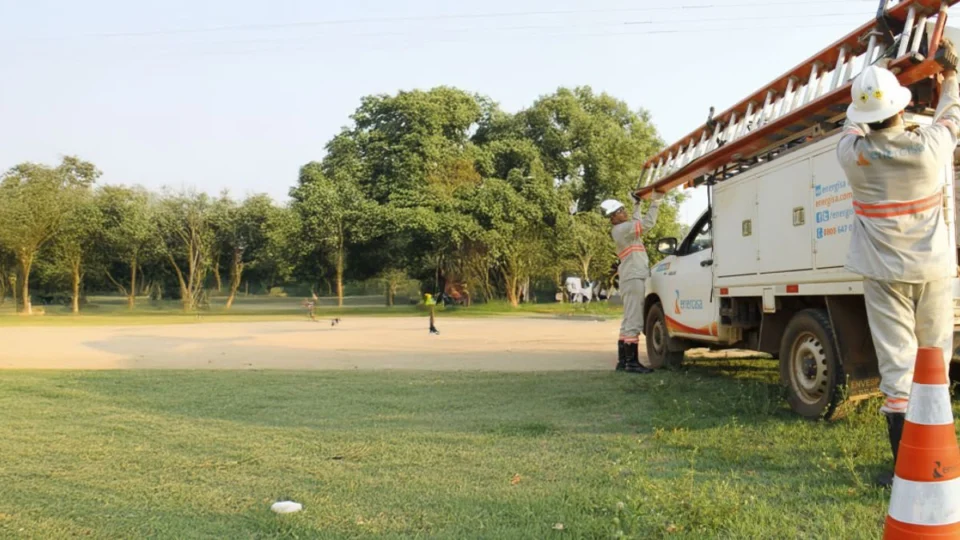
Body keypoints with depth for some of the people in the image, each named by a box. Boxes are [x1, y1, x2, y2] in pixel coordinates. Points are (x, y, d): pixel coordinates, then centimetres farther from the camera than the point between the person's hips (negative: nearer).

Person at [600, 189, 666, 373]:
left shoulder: (623, 229, 17)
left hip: (632, 278, 11)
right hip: (633, 279, -11)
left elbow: (636, 221, 36)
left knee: (629, 322, 11)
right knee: (633, 322, -12)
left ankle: (623, 361, 12)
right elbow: (647, 223, -18)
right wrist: (655, 201, -10)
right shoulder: (622, 229, -13)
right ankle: (632, 362, -12)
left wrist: (638, 204, 34)